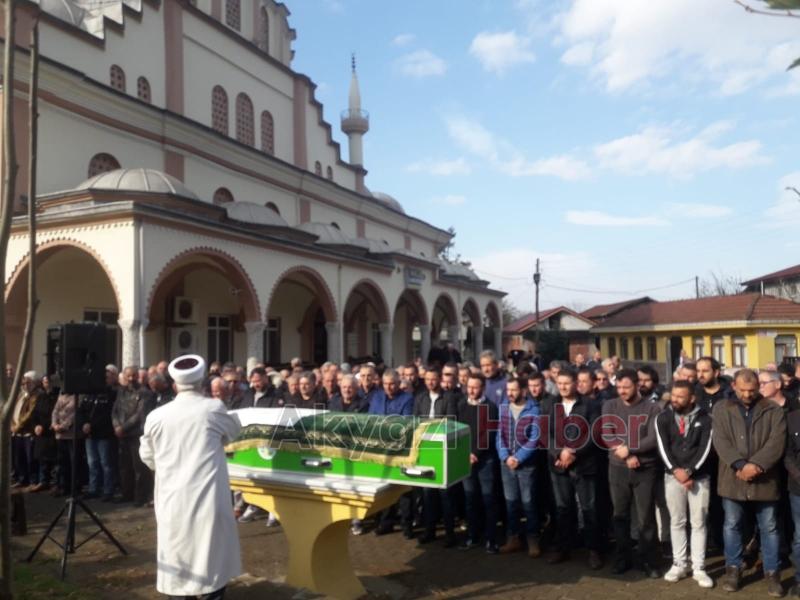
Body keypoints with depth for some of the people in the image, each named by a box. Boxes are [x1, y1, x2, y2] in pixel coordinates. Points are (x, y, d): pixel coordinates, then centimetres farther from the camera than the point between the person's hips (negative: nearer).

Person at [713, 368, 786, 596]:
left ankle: (772, 572, 24)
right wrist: (740, 465, -19)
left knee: (769, 528, 10)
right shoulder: (721, 409, 3)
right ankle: (733, 569, 24)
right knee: (732, 525, 10)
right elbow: (721, 441, -7)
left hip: (765, 479, 0)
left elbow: (777, 442, -8)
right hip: (733, 479, 0)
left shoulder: (773, 410, 2)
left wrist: (756, 465, -19)